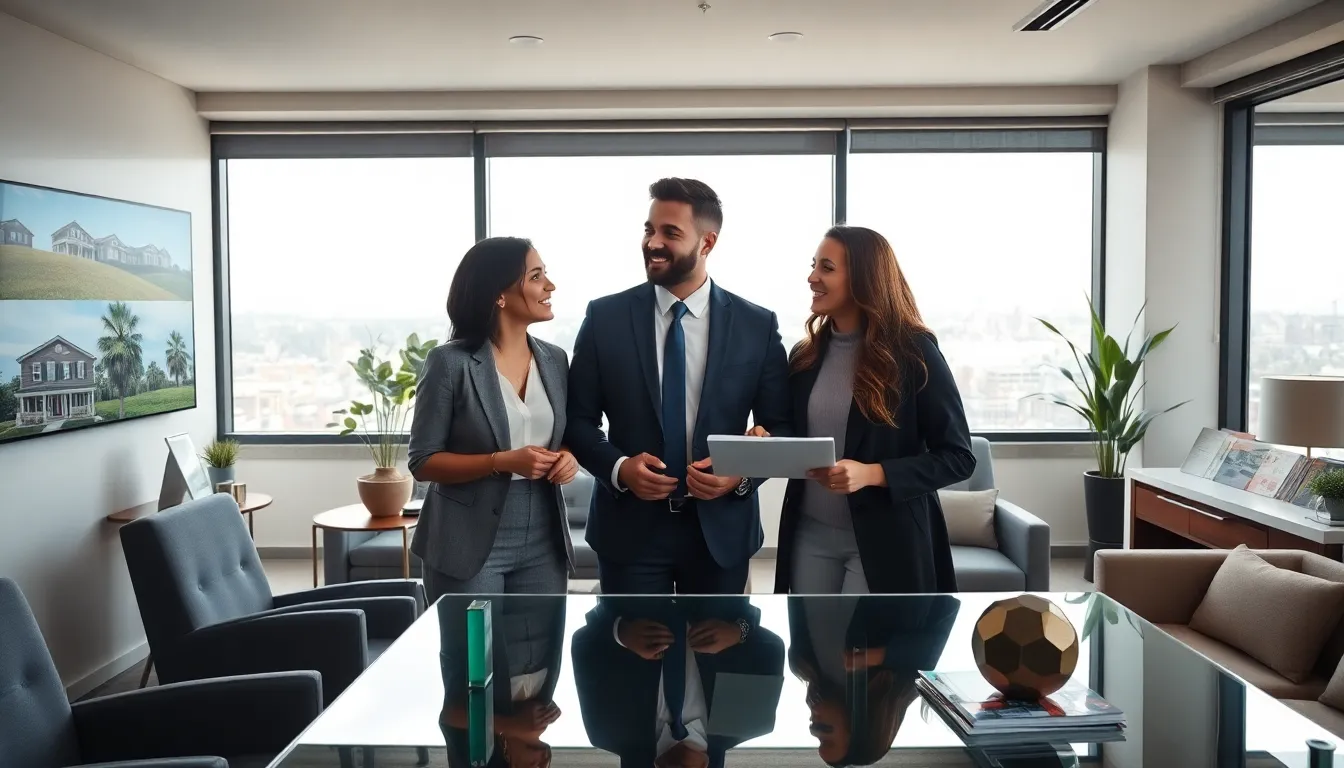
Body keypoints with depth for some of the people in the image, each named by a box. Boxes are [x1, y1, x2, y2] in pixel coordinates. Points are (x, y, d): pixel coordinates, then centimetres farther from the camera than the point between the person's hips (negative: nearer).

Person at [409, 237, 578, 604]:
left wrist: (567, 457, -6)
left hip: (543, 544, 5)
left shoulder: (555, 360, 6)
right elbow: (423, 461, -8)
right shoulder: (451, 363, -10)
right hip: (470, 544, -5)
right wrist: (502, 462, -21)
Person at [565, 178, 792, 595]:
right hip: (629, 526, 0)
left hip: (721, 527, 1)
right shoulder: (604, 317, -2)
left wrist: (742, 473, -16)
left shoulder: (758, 325, -2)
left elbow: (780, 426, 3)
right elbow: (578, 419, 1)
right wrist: (618, 467, -16)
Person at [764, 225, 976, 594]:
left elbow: (957, 456, -9)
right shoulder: (805, 355, 6)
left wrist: (872, 474, -21)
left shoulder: (913, 350, -9)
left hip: (882, 543, -5)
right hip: (809, 536, 5)